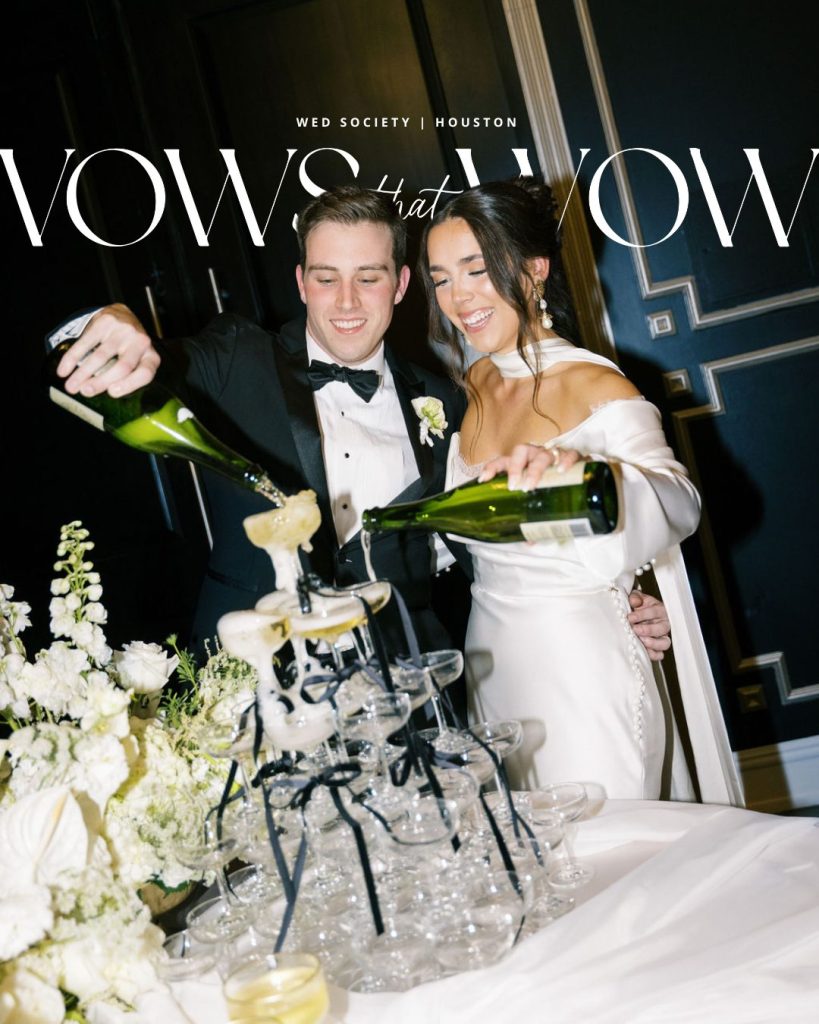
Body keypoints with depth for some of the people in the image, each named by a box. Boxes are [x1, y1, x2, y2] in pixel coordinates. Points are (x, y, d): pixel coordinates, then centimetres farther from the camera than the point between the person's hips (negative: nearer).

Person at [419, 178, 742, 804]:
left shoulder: (595, 386, -14)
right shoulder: (473, 387, 6)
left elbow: (680, 504, -31)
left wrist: (578, 466, -48)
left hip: (584, 674, -6)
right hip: (494, 667, 7)